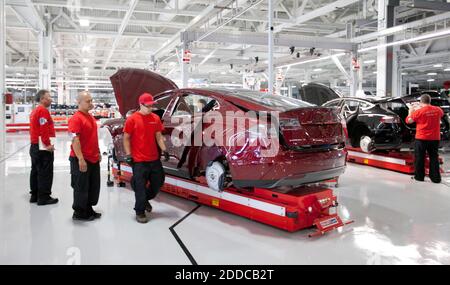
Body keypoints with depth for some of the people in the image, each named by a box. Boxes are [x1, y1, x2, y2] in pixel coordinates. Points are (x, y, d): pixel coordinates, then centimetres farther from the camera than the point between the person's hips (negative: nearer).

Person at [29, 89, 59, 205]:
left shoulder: (35, 111, 17)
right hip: (43, 147, -11)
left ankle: (34, 195, 23)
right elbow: (44, 130, -23)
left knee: (36, 171, 15)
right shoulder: (43, 110, -15)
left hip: (34, 146, 11)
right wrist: (48, 144, -19)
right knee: (45, 173, -5)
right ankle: (44, 197, -1)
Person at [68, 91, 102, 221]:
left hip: (94, 159, 9)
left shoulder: (90, 117, 13)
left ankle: (88, 209, 30)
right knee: (81, 187, 3)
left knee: (94, 186, 16)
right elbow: (75, 140, -21)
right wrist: (81, 159, -25)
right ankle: (79, 213, 16)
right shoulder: (76, 118, -15)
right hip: (81, 160, -9)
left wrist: (98, 153, 23)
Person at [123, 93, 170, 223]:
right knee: (140, 186, 0)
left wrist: (164, 150, 0)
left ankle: (145, 199, 39)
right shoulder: (132, 119, -6)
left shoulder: (156, 118, 7)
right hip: (139, 160, -5)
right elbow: (126, 138, -4)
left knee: (158, 182, 15)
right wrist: (128, 155, -10)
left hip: (154, 159, 5)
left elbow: (159, 137, 11)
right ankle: (140, 212, 15)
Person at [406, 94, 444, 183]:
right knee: (434, 157, 11)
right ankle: (435, 177, 12)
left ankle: (419, 176, 10)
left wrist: (411, 111, 12)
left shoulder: (419, 111, -13)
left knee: (419, 158, 6)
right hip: (435, 138, 4)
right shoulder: (438, 110, 1)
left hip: (421, 138, -4)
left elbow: (409, 121, -4)